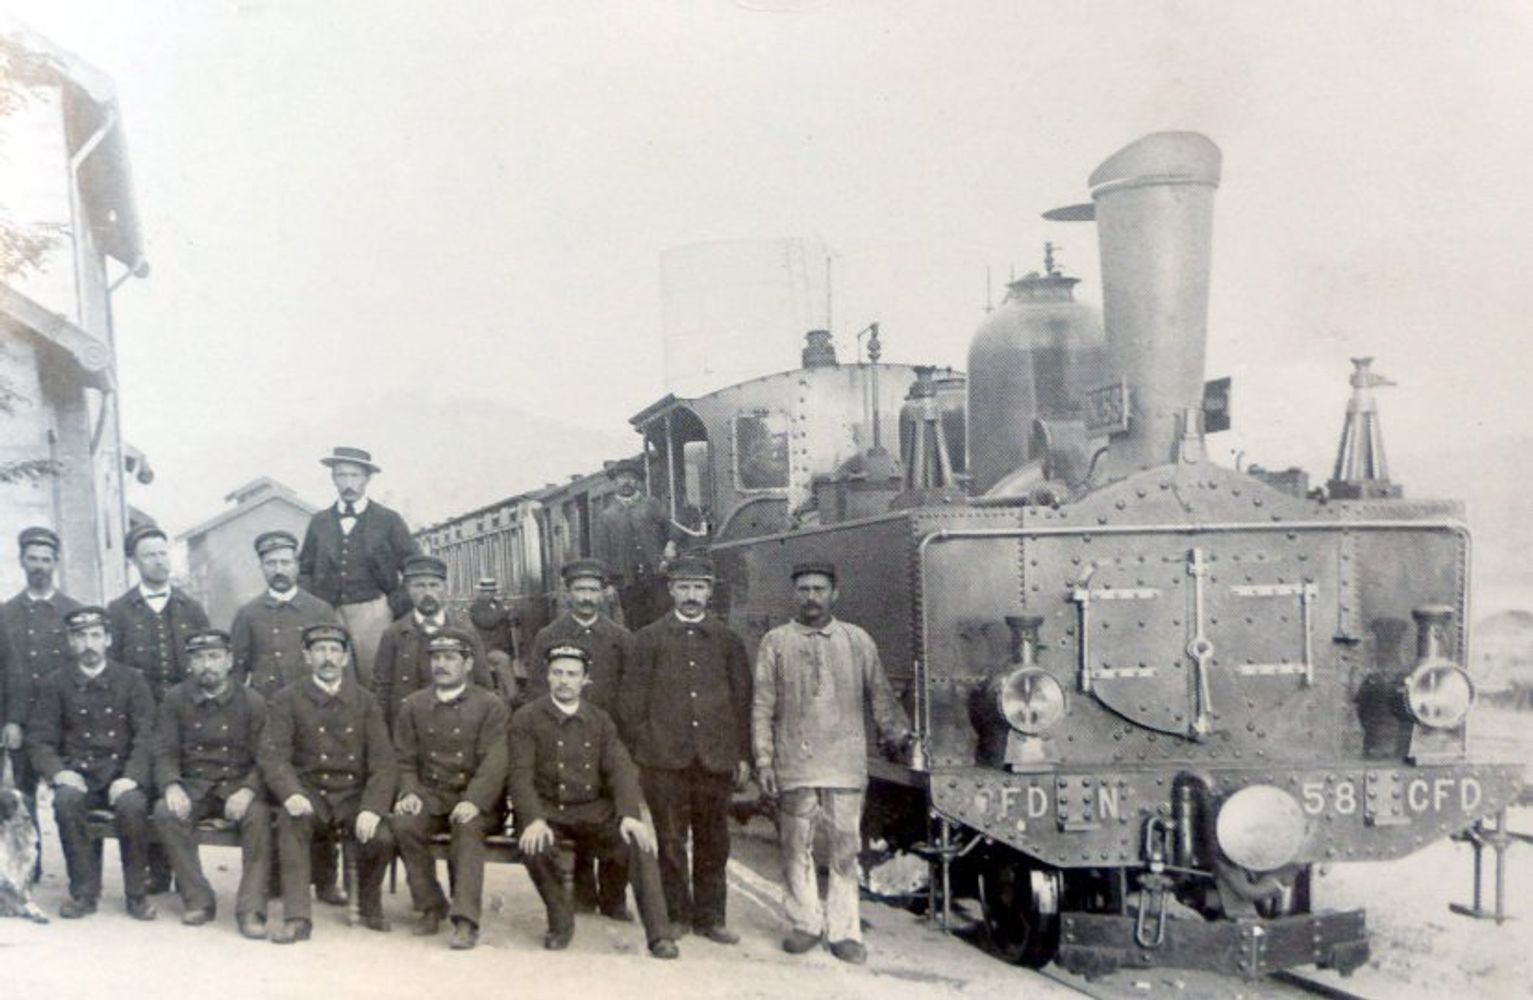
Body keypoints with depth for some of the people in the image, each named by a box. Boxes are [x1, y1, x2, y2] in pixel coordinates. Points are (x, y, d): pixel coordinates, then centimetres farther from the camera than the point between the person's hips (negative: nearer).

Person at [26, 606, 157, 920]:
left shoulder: (132, 680, 5)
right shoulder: (55, 684, 8)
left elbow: (146, 735, -2)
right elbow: (40, 739, 4)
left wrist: (131, 777, -18)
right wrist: (58, 772, -16)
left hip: (122, 772, -1)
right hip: (78, 772, 1)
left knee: (132, 804, -33)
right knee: (66, 800, -33)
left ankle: (137, 892, -14)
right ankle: (84, 891, -16)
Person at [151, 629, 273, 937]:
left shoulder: (252, 701, 0)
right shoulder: (175, 699, 5)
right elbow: (165, 752, 0)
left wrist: (248, 790, -24)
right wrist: (171, 785, -21)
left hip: (238, 785, -2)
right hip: (193, 786, 2)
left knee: (259, 815, -33)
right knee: (165, 812, -30)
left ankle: (250, 909, -26)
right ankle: (198, 899, -17)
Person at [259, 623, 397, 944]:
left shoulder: (365, 701, 6)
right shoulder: (287, 700, 3)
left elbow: (383, 762, 0)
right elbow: (272, 754, -7)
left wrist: (372, 808, -18)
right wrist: (291, 794, -27)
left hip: (353, 795, 1)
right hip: (309, 794, -1)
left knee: (381, 837, -25)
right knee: (290, 821, -34)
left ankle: (370, 907, 5)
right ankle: (297, 917, -27)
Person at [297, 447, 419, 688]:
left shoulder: (388, 521, 5)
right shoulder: (319, 522, 14)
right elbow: (304, 570, 18)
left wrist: (399, 605, -2)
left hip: (372, 615, -2)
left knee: (374, 683, -6)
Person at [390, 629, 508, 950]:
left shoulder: (491, 707, 1)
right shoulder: (413, 706, 13)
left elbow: (493, 763, -9)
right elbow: (405, 759, 10)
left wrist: (473, 801, -25)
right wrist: (409, 792, -10)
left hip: (475, 802, -3)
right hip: (429, 797, 3)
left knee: (467, 828, -35)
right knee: (403, 824, -28)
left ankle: (466, 920, -31)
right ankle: (431, 907, -11)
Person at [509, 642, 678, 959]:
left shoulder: (600, 721, 11)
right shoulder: (526, 719, 2)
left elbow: (620, 770, 0)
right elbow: (521, 776, -8)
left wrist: (629, 815, -19)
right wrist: (533, 820, -26)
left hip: (593, 811, 2)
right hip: (546, 811, -2)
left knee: (639, 843, -24)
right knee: (535, 847, -34)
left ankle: (660, 935, -19)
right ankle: (561, 922, -8)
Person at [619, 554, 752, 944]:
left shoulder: (727, 641, 11)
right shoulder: (649, 638, 6)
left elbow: (743, 699, 11)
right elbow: (632, 699, 4)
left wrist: (743, 755, 6)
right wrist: (635, 750, -2)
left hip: (716, 758, 2)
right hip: (664, 758, -1)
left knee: (713, 842, 6)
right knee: (670, 842, 3)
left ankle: (709, 917, 16)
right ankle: (675, 915, 14)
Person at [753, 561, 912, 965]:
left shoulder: (857, 640, 9)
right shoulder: (776, 642, 7)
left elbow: (880, 695, 13)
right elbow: (762, 707, 5)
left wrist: (898, 731, 0)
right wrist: (764, 759, 0)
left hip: (846, 764, 0)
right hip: (794, 764, 0)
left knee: (845, 848, 0)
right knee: (796, 847, 5)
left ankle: (844, 930, 9)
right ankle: (805, 924, 19)